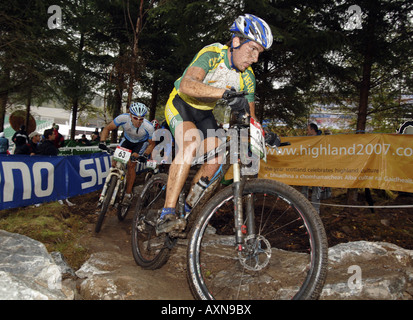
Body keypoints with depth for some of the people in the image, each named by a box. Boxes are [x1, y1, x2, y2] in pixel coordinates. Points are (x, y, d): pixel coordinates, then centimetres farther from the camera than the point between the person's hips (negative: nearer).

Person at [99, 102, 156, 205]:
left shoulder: (148, 127, -34)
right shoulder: (123, 118, -33)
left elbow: (152, 144, -17)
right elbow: (107, 128, -19)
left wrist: (145, 155, -32)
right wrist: (102, 142, -35)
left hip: (141, 143, -2)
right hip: (127, 140, 2)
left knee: (131, 165, -18)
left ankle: (128, 194, -3)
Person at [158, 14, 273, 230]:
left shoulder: (247, 77, -7)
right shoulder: (212, 54, -26)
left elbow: (249, 117, -3)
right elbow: (186, 85, -45)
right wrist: (225, 92, -58)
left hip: (205, 114, 7)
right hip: (181, 105, -6)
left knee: (215, 160, -8)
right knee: (190, 146, -33)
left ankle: (188, 208, 12)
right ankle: (167, 213, -28)